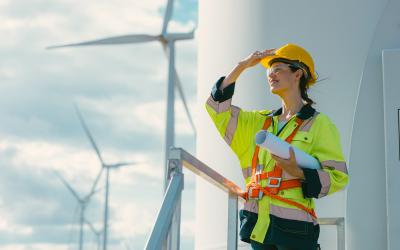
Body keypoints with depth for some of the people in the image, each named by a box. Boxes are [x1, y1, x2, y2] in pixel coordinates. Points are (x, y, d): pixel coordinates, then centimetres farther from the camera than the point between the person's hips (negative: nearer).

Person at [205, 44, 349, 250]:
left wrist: (297, 172, -20)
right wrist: (242, 66, 13)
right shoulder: (260, 122, 19)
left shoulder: (318, 124, 2)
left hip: (293, 226, -5)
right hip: (259, 224, 5)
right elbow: (217, 105, 19)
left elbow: (338, 176, -4)